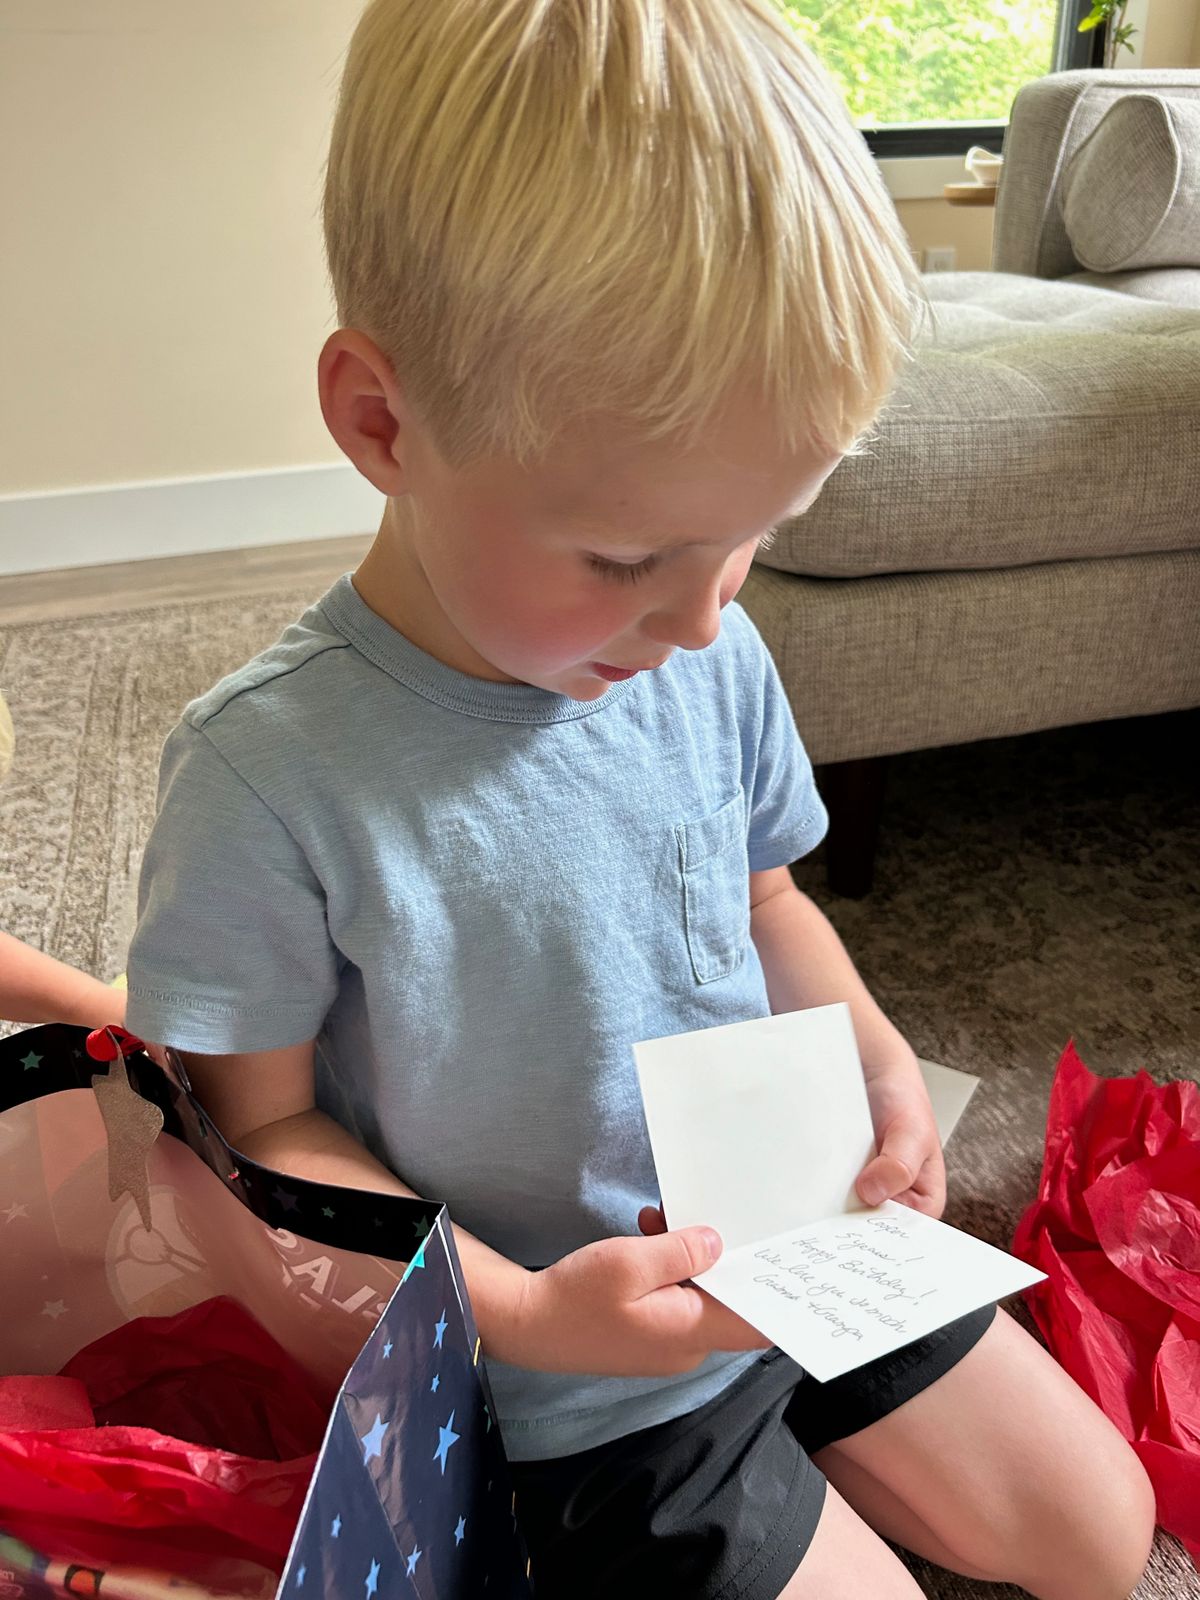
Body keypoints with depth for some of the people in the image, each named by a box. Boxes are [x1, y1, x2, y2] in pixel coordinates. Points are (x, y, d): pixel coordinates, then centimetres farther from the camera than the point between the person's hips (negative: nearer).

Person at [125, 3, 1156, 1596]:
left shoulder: (716, 659, -9)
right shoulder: (272, 770, -27)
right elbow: (263, 1124, -16)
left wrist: (875, 1056, -9)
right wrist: (521, 1311, -26)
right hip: (586, 1387, -5)